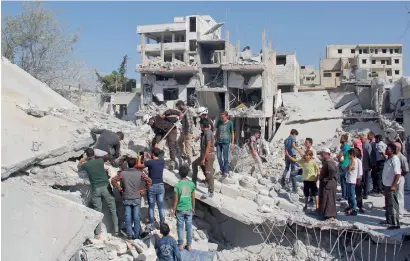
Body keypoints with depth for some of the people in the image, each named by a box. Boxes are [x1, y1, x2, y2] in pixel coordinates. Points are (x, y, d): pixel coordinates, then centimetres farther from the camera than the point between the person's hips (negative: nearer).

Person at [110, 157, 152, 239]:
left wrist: (119, 189, 0)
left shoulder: (122, 173, -5)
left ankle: (130, 235, 9)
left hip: (126, 199, 0)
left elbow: (113, 180, -10)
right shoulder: (140, 173, -5)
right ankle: (136, 235, 13)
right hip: (136, 198, 0)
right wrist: (144, 190, -2)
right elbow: (149, 180, -12)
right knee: (136, 217, 8)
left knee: (128, 217, 6)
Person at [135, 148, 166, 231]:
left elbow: (138, 166, -2)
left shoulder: (150, 162, -14)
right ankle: (162, 224, 14)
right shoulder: (162, 161, -1)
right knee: (161, 206, 10)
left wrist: (139, 158, 14)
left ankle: (151, 225, 15)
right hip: (160, 186, 3)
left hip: (152, 186, -3)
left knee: (151, 206, 9)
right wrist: (150, 158, 25)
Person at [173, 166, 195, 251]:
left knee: (180, 227, 11)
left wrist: (174, 209, 2)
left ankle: (180, 245, 21)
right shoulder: (192, 184, -7)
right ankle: (189, 245, 20)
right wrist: (193, 208, 14)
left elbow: (176, 200, -10)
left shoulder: (177, 185, -15)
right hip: (189, 209, 2)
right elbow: (193, 198, 0)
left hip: (180, 209, -2)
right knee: (189, 227, 12)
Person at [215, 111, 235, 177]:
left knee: (225, 157, 0)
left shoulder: (230, 123, -4)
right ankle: (222, 170, 23)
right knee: (219, 157, 7)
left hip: (226, 142, -4)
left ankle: (226, 171, 11)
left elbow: (232, 133, 3)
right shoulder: (219, 122, 6)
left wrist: (232, 142, 1)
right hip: (219, 142, 4)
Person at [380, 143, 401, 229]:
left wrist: (393, 186, -23)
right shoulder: (388, 159, 10)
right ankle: (389, 220, 30)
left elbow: (398, 174, -22)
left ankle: (395, 223, 3)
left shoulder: (395, 159, -18)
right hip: (387, 185, 9)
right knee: (388, 204, 18)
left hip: (391, 186, -9)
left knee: (393, 205, -4)